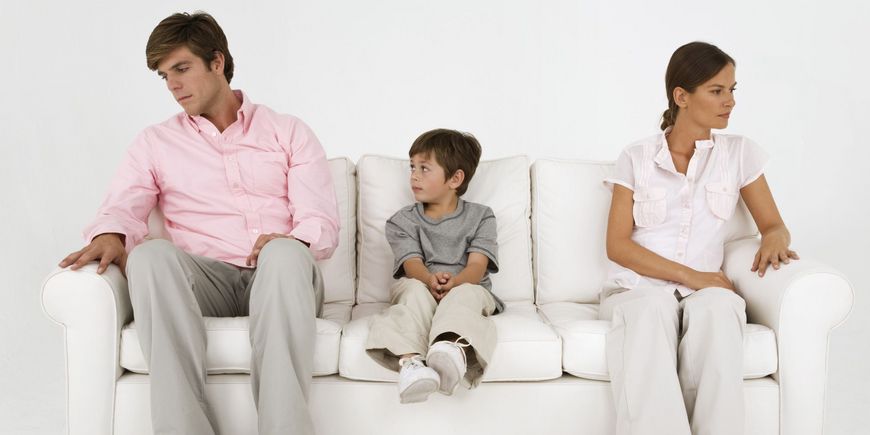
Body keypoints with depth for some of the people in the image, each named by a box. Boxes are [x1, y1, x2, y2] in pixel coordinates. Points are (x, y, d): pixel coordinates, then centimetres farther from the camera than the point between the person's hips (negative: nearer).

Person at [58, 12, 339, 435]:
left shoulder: (289, 132, 13)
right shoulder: (155, 142, 18)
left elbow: (322, 223, 2)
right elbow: (121, 209, 3)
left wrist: (291, 242, -22)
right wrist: (109, 237, -23)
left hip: (280, 279, -1)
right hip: (205, 282, 1)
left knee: (285, 253, -36)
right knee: (152, 254, -32)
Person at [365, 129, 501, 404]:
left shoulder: (480, 217, 11)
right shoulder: (402, 221, 13)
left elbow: (477, 265, -5)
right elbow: (412, 263, -6)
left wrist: (454, 282, -30)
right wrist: (431, 281, -31)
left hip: (467, 287, -1)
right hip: (420, 288, 1)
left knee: (465, 294, -36)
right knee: (415, 289, -34)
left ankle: (451, 348, -69)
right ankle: (410, 360, -61)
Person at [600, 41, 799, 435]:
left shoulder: (741, 154, 10)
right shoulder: (636, 158, 6)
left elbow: (774, 225, 14)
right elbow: (616, 245, 0)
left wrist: (774, 239, -13)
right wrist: (688, 275, -14)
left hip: (705, 290, 1)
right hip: (638, 286, -1)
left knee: (716, 308, -36)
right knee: (651, 310, -38)